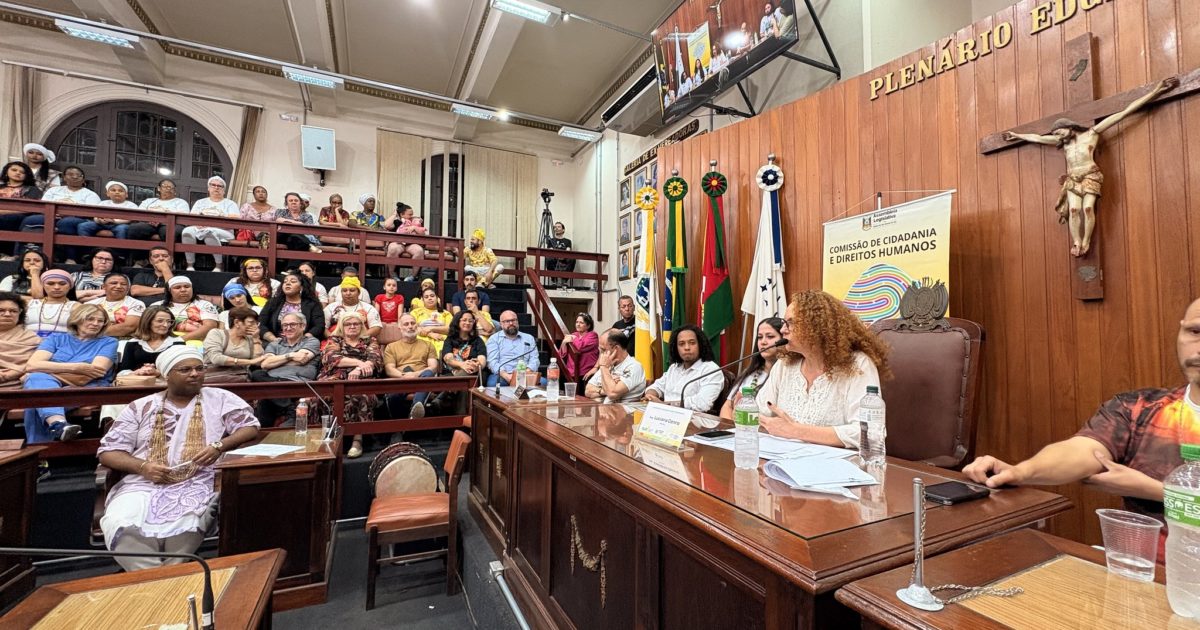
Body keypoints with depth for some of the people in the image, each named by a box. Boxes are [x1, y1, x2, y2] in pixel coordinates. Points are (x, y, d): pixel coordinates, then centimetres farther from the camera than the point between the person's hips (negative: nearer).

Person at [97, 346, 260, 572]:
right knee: (118, 525, -28)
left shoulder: (220, 398, 9)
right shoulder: (140, 407, 14)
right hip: (142, 483, 3)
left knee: (185, 526, -32)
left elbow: (251, 428, 3)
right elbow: (108, 452, 12)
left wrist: (219, 446, -15)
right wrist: (142, 466, -8)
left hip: (198, 483, -2)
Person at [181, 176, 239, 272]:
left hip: (222, 232, -3)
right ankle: (190, 265, -24)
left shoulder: (230, 203, 16)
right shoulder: (200, 202, 27)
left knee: (210, 232, -39)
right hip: (200, 230, 3)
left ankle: (219, 266, -28)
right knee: (187, 231, -31)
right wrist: (198, 223, -12)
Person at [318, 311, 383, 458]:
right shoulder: (334, 340, 22)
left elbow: (376, 359, 2)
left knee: (359, 392, -37)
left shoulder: (370, 341, 22)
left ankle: (358, 439, -34)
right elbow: (330, 358, 0)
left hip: (361, 379, 0)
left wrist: (358, 369, -18)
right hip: (336, 378, 1)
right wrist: (358, 362, -13)